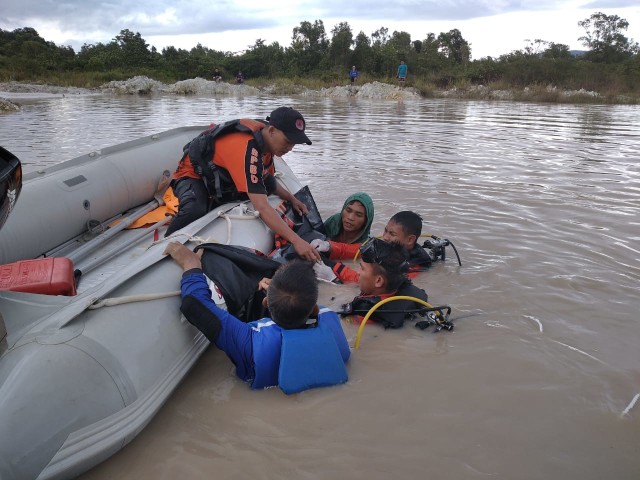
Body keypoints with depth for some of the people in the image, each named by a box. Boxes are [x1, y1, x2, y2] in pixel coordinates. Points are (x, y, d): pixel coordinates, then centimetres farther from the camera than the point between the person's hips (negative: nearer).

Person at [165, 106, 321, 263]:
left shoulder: (265, 138, -11)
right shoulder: (247, 148, -38)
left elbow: (268, 180, 8)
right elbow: (261, 207, -45)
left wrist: (291, 199, -6)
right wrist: (296, 240, -48)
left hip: (221, 176, 8)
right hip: (193, 175, -8)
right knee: (194, 212, -38)